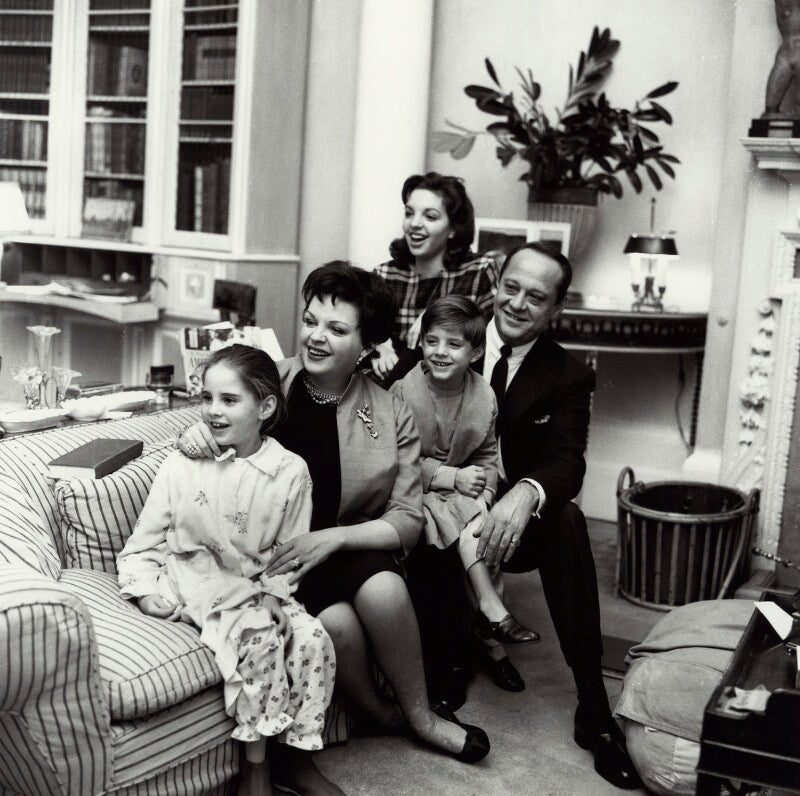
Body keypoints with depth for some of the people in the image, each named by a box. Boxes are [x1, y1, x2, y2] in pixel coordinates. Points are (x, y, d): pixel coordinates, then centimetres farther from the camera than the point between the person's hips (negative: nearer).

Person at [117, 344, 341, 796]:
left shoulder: (290, 471, -2)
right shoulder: (181, 467, -3)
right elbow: (144, 544, 3)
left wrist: (268, 586, -14)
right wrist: (149, 591, -12)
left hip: (259, 586, 3)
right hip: (200, 585, -2)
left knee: (313, 638, -21)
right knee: (259, 637, -29)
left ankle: (299, 756, -1)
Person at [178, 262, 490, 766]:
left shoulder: (390, 415, -3)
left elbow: (407, 520, -4)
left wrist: (335, 537, -21)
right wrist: (195, 434, -15)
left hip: (349, 546, 1)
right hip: (275, 548, -1)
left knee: (385, 589, -31)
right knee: (336, 621, -29)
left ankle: (419, 714, -4)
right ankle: (378, 712, 4)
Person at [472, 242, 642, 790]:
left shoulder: (569, 377, -1)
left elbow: (568, 461, -16)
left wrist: (525, 493, -40)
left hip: (512, 519, 0)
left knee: (566, 519, -32)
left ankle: (594, 708, -26)